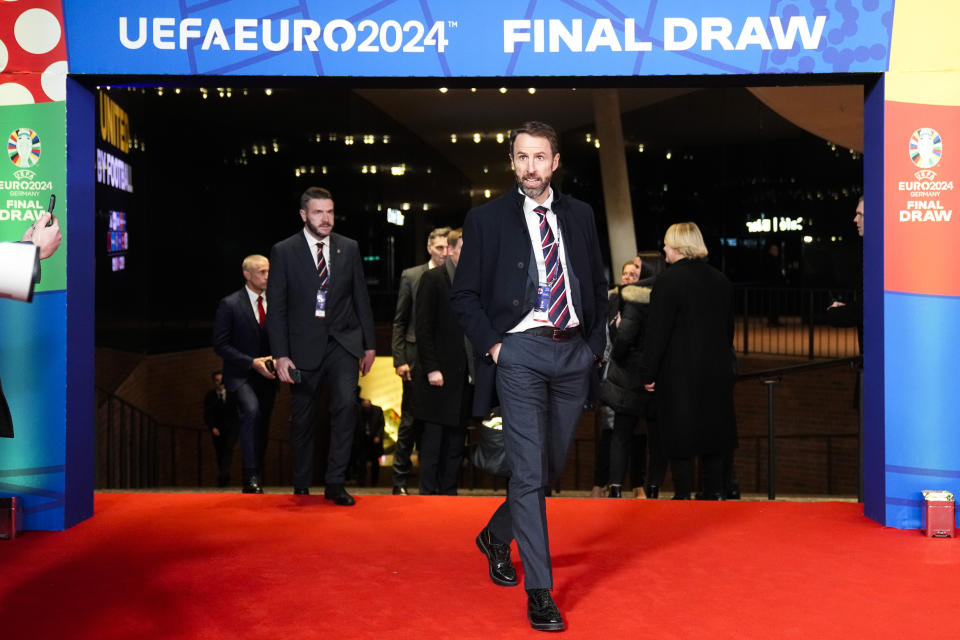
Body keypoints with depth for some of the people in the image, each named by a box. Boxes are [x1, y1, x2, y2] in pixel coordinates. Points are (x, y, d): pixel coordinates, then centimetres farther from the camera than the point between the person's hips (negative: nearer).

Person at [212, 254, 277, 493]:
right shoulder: (230, 304, -6)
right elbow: (220, 344, -9)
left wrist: (276, 359, -7)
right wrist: (252, 362, -17)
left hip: (266, 376, 5)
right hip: (239, 375, -5)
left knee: (261, 429, 8)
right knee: (252, 410, -30)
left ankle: (256, 481, 22)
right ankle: (252, 476, -28)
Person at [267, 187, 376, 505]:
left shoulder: (349, 248, 5)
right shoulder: (284, 251, -2)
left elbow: (361, 298, 10)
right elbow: (276, 308, -4)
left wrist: (369, 344, 8)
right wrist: (281, 355, -10)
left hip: (343, 342, 1)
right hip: (304, 345, -1)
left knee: (346, 404, -18)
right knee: (302, 418, 8)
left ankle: (335, 482, -9)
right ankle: (301, 487, 25)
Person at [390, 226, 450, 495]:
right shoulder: (411, 276, 3)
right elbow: (399, 322, 4)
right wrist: (400, 359, -4)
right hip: (417, 359, -1)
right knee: (411, 421, 4)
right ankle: (400, 481, 14)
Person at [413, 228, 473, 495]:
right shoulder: (432, 279, -3)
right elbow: (424, 327, -8)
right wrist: (431, 368, -15)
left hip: (465, 376, 6)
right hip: (440, 374, -6)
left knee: (456, 441, 9)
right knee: (432, 439, 0)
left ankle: (449, 493, 17)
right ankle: (428, 493, 8)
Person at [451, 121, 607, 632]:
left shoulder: (579, 215, 10)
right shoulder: (487, 219, 0)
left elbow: (598, 284, 17)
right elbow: (464, 296, 1)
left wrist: (595, 343, 8)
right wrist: (491, 344, -8)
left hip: (574, 352, 5)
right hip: (520, 351, -4)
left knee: (552, 464, 15)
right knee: (528, 471, -8)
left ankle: (496, 536, 40)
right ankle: (540, 591, -1)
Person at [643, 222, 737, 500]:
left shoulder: (669, 280, -13)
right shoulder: (721, 280, 9)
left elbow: (657, 332, -15)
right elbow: (728, 329, 16)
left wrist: (649, 373, -10)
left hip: (680, 372, -6)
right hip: (717, 371, 6)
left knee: (680, 435, 1)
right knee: (713, 431, 14)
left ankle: (683, 494, 5)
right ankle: (715, 493, 18)